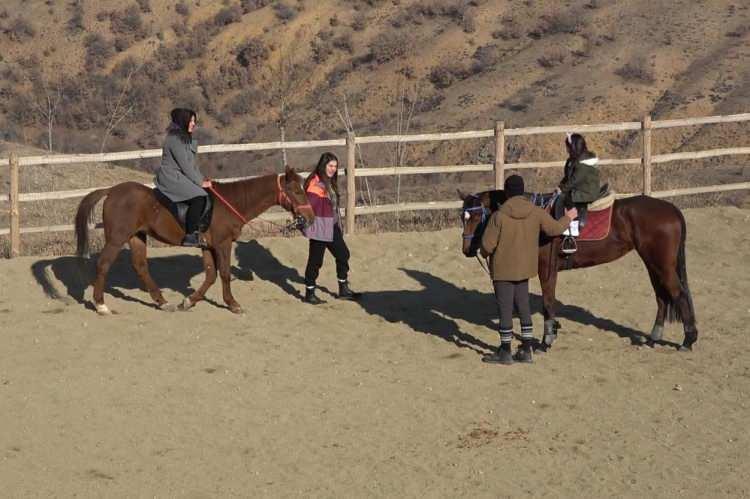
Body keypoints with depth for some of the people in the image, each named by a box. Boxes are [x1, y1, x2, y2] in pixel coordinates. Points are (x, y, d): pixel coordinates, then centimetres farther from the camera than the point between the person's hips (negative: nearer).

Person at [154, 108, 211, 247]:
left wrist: (202, 179, 6)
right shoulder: (175, 139, -15)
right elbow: (185, 165, -17)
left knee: (207, 196, 8)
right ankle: (190, 236, -26)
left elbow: (192, 164, 19)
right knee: (198, 197, -26)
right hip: (171, 177, -11)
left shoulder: (186, 139, 17)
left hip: (180, 177, 11)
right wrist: (200, 182, -13)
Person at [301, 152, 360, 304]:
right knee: (316, 260, 1)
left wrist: (337, 223, 18)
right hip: (319, 227, -10)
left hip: (332, 226, 10)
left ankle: (343, 290, 26)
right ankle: (309, 294, 13)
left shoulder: (330, 183, 10)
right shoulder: (316, 183, -19)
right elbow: (310, 205, -27)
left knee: (343, 254, 15)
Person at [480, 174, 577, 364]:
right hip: (525, 268, 5)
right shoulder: (536, 213, -6)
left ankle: (505, 352, 11)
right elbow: (554, 229, 7)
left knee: (505, 308, 4)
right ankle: (526, 350, 20)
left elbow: (487, 244, -17)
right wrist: (567, 218, 27)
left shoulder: (499, 216, -19)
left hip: (503, 269, -5)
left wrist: (485, 253, 6)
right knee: (523, 307, 16)